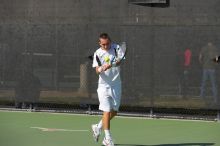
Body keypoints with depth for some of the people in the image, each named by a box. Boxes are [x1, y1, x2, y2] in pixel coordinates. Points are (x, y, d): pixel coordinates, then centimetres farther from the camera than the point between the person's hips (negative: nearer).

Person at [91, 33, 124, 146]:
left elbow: (119, 61, -17)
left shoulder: (116, 48, -2)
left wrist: (110, 65, -36)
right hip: (104, 86, -3)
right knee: (107, 111, -9)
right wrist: (100, 69, -33)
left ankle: (98, 127, 31)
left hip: (116, 85, 3)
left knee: (114, 112, 10)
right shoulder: (98, 54, -4)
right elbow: (97, 70, -9)